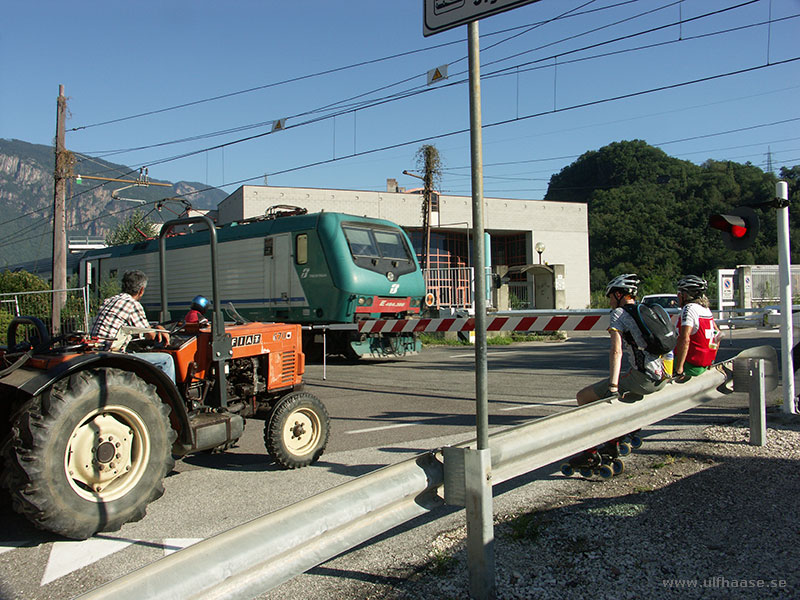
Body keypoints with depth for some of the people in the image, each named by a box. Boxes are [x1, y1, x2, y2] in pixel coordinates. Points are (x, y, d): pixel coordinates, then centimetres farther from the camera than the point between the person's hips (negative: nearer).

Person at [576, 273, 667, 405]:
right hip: (663, 380, 9)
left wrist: (612, 387, -25)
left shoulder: (619, 313, -5)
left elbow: (616, 351, -19)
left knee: (582, 397, -4)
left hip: (642, 380, -9)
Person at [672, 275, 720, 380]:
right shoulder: (706, 309, 11)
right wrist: (711, 359, 28)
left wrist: (678, 370, -27)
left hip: (691, 366, -9)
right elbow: (717, 334, 21)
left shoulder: (689, 308, -16)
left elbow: (684, 339, -28)